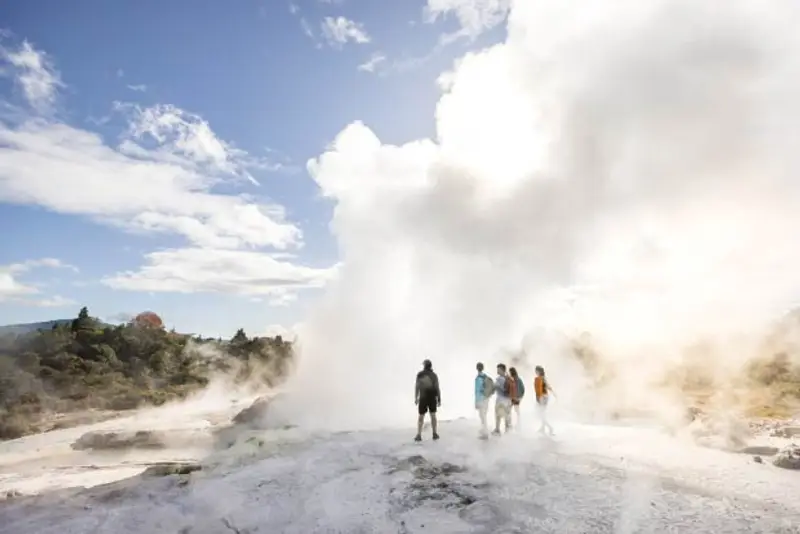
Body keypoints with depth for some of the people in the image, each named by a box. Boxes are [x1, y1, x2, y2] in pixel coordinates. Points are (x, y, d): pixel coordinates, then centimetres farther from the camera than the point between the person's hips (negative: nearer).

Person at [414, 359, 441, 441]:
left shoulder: (420, 374, -3)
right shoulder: (434, 375, -1)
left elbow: (417, 386, -8)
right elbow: (437, 388, -4)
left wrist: (416, 398, -2)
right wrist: (439, 399, 1)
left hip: (423, 398, -1)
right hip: (432, 397, 1)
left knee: (421, 417, 4)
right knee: (433, 415, 11)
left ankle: (419, 435, -1)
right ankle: (435, 434, 10)